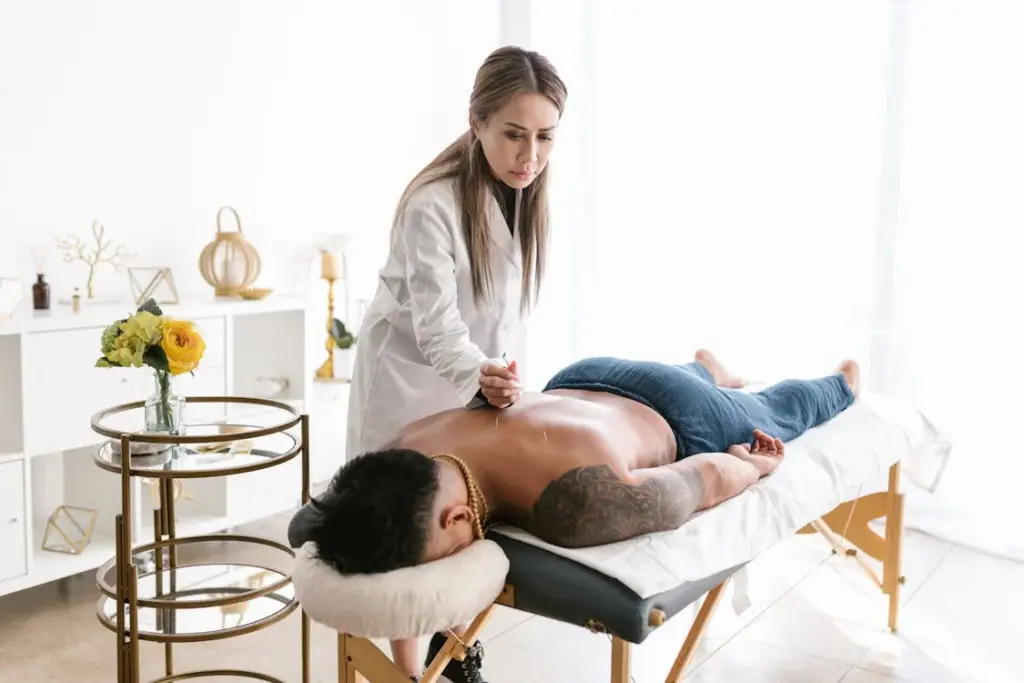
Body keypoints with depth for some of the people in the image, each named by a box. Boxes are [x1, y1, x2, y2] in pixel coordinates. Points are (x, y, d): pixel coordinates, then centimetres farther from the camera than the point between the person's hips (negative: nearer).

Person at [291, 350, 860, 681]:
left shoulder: (579, 505, -53)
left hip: (686, 423, -3)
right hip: (579, 381, 3)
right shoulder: (408, 449, -35)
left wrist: (753, 466, -14)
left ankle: (842, 380, 69)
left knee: (781, 412, 35)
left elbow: (706, 480, -33)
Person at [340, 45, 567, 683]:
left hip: (478, 368, 6)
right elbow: (436, 326, -31)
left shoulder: (526, 188, -7)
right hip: (411, 372, -6)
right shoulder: (433, 204, -30)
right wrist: (482, 375, -49)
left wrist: (496, 372, 12)